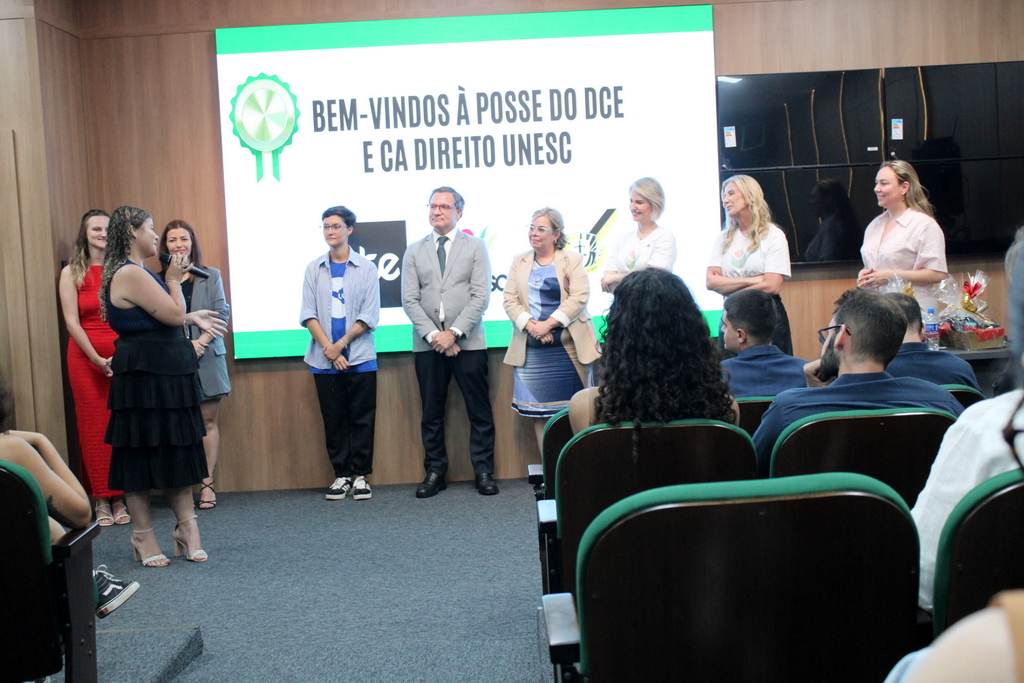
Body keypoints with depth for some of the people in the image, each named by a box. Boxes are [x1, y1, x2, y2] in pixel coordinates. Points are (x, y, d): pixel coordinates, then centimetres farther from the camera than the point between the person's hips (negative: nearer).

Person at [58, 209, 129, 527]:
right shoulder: (72, 273, 5)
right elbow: (71, 321, -1)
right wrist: (98, 360, -10)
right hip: (86, 358, 0)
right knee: (94, 426, 1)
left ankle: (120, 498, 7)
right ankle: (101, 500, 6)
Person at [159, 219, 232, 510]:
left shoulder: (210, 276, 7)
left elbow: (221, 313, 1)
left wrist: (200, 341, -11)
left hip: (207, 357, 1)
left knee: (208, 421, 3)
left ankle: (207, 484, 7)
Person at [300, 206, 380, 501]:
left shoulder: (366, 268, 3)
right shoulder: (314, 269, 9)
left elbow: (369, 316, -2)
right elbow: (308, 314, 3)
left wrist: (341, 343, -10)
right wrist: (329, 348, -9)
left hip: (360, 358, -2)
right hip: (323, 361, 2)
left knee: (362, 419, 1)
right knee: (333, 419, 5)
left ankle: (360, 475, 10)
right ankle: (341, 475, 14)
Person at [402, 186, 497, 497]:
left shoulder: (475, 247, 7)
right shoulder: (414, 252, 12)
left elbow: (480, 296, -3)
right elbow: (410, 300, 4)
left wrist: (454, 333, -12)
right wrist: (433, 335, -10)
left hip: (468, 342, -2)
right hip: (427, 343, 2)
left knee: (479, 411, 0)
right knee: (431, 412, 6)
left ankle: (483, 471, 9)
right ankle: (435, 472, 15)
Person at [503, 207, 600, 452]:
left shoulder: (572, 260, 4)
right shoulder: (519, 262, 13)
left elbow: (580, 297, -8)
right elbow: (510, 300, 5)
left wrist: (548, 324, -16)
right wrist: (531, 326, -12)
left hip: (568, 347, -2)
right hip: (531, 349, 3)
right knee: (539, 411, 2)